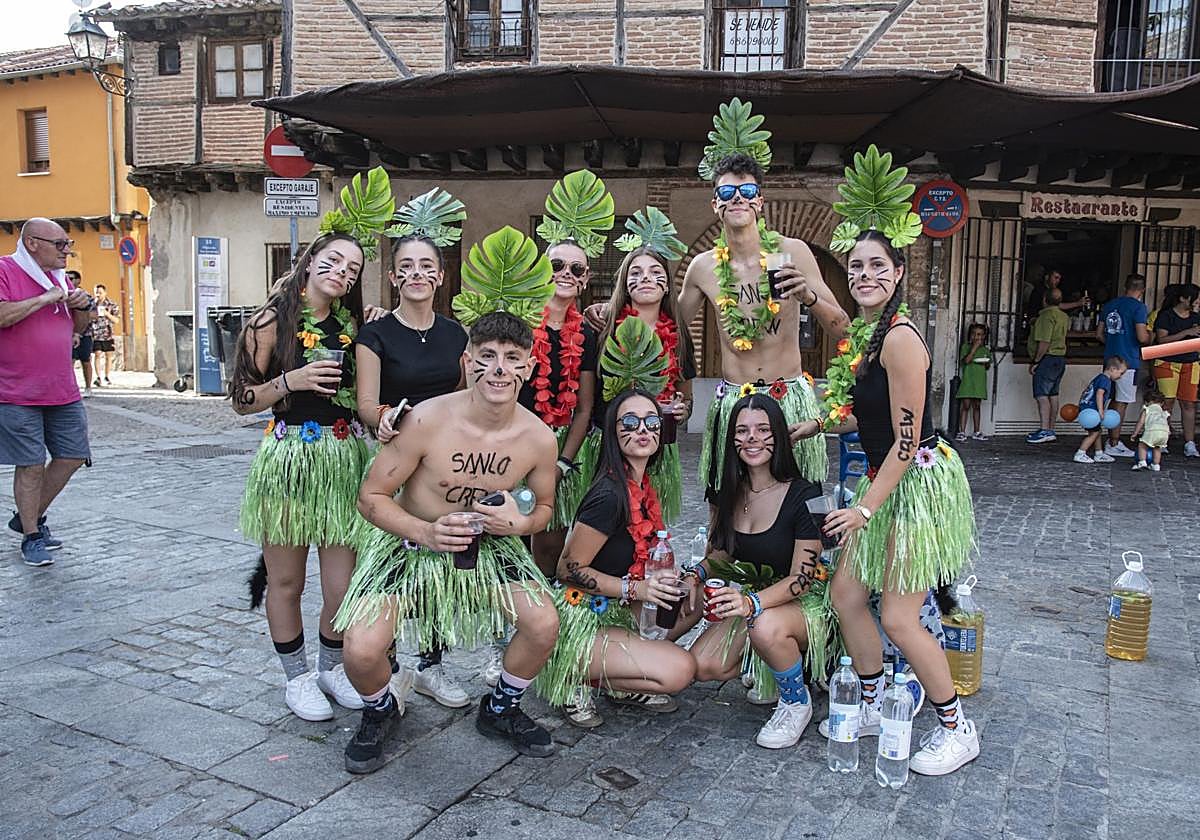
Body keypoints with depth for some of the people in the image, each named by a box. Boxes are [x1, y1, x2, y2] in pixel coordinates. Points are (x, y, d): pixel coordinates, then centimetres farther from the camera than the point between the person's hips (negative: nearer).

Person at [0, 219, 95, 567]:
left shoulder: (59, 277, 14)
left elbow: (80, 327, 22)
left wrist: (83, 306, 1)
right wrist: (45, 298, -19)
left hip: (63, 392, 7)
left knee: (73, 456, 9)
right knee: (31, 466, -1)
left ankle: (30, 517, 28)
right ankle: (31, 537, 15)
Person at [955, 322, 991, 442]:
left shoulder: (986, 349, 12)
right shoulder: (966, 347, 0)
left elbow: (988, 366, 18)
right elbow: (966, 360, -16)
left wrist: (986, 363, -5)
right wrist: (974, 347, -15)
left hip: (980, 382, 4)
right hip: (968, 381, -4)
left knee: (977, 406, 10)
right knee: (965, 406, -7)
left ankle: (977, 432, 17)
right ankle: (962, 432, -6)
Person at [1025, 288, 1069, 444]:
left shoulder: (1047, 315, -15)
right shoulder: (1063, 316, 15)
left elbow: (1044, 342, -22)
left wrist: (1035, 361, -18)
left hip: (1048, 358, -10)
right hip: (1060, 358, 10)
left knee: (1042, 395, -11)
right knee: (1053, 395, 11)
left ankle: (1045, 431, -17)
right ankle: (1051, 430, 14)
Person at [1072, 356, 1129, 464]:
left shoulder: (1100, 378, 18)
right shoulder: (1104, 379, -14)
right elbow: (1099, 394, -26)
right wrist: (1101, 411, -29)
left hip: (1087, 408, 11)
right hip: (1089, 409, -11)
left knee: (1098, 431, 17)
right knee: (1095, 432, -7)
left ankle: (1099, 455, 25)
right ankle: (1080, 454, -7)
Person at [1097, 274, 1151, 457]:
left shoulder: (1109, 305, 10)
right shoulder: (1138, 307, -10)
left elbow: (1099, 334, 15)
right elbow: (1142, 337, -18)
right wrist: (1149, 336, 4)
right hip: (1128, 361, -7)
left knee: (1114, 400, 15)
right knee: (1121, 403, -3)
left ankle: (1112, 440, 20)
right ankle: (1113, 445, 0)